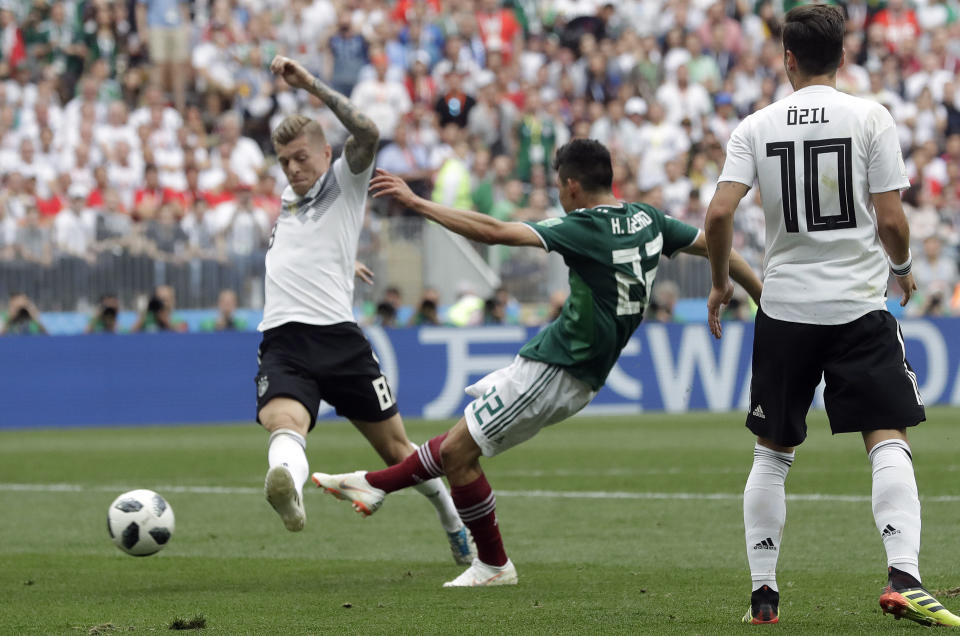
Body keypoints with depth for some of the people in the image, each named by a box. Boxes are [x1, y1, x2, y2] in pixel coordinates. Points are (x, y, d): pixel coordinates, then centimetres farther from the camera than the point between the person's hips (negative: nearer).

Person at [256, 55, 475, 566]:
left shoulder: (344, 181, 8)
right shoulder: (289, 197, 27)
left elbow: (367, 133, -14)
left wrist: (310, 85, -16)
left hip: (338, 336, -3)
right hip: (282, 343, 3)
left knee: (397, 451, 7)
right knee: (284, 424, -30)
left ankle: (454, 522, 32)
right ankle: (287, 489, -63)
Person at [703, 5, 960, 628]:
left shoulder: (757, 127, 2)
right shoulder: (870, 118, -4)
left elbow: (719, 213, -6)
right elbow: (891, 220, -7)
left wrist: (720, 283, 10)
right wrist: (903, 267, 14)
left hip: (785, 310, 2)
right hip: (860, 304, -2)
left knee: (773, 453, 14)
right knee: (889, 442, -5)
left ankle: (763, 593, 12)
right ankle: (903, 577, -23)